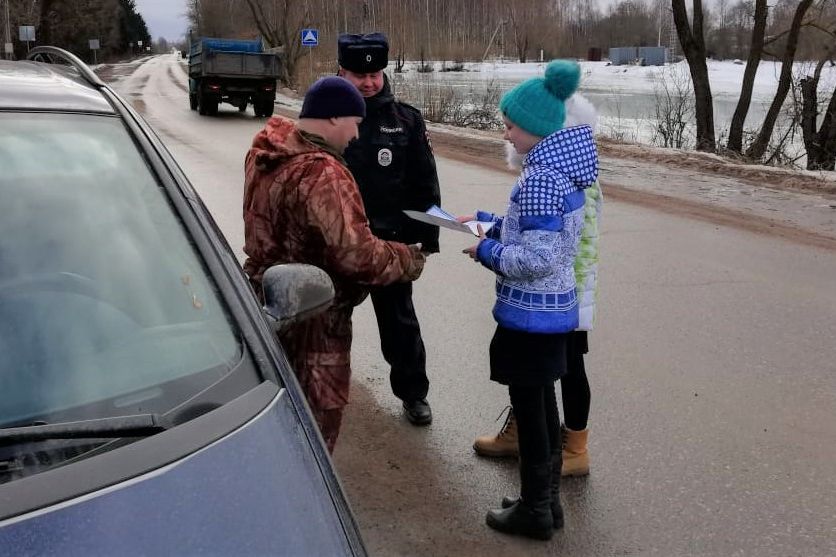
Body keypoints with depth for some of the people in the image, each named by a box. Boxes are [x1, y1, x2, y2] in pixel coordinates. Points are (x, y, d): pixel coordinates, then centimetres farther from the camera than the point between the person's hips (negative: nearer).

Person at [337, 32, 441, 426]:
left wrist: (428, 235, 0)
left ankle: (413, 393, 28)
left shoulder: (405, 120, -3)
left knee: (399, 321, 13)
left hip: (391, 241, 0)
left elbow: (425, 183, 1)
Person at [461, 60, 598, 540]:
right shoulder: (563, 166, 6)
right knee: (543, 401, 19)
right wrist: (490, 223, 12)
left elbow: (537, 259, -26)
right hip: (554, 305, 9)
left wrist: (487, 251, -12)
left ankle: (535, 510, 20)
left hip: (531, 311, -9)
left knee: (528, 406, 5)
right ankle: (547, 499, 32)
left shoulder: (541, 177, -24)